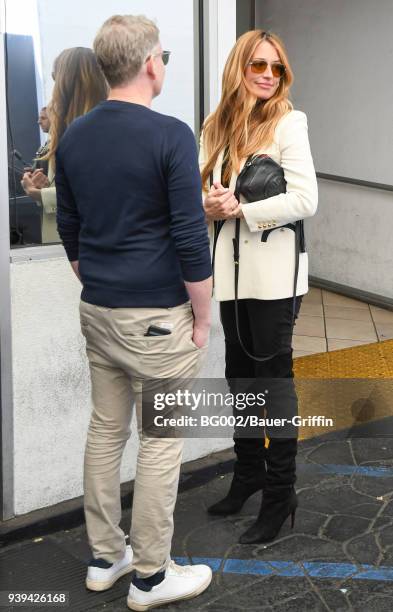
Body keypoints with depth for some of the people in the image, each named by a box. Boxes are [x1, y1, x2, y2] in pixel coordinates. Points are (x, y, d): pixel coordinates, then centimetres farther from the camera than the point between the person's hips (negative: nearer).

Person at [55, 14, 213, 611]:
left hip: (97, 312, 7)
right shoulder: (170, 135, -16)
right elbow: (191, 238, -17)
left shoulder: (73, 137, 5)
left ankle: (104, 556, 27)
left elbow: (69, 229, 12)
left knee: (106, 431, 15)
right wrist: (202, 317, -7)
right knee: (160, 442, 4)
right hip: (157, 317, -7)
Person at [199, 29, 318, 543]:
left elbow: (305, 199, -16)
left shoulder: (288, 123, -7)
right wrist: (212, 207, -9)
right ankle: (248, 475, 34)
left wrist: (239, 210, -17)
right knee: (240, 375, 16)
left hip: (274, 270, -6)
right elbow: (204, 191, 13)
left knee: (274, 377, 1)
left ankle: (280, 494, 15)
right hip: (232, 267, 6)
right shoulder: (217, 128, 9)